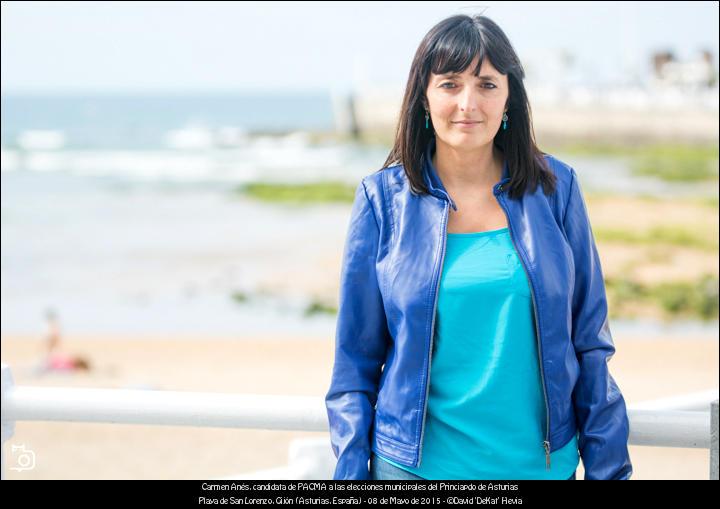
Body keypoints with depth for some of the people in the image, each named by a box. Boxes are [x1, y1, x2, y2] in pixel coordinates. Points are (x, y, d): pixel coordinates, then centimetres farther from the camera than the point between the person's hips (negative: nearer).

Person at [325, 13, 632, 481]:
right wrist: (352, 474, -3)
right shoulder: (383, 199, -2)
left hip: (541, 462, 1)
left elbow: (590, 342, 4)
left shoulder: (555, 188, 0)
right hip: (415, 465, -1)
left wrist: (608, 468, 1)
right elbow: (356, 359, 2)